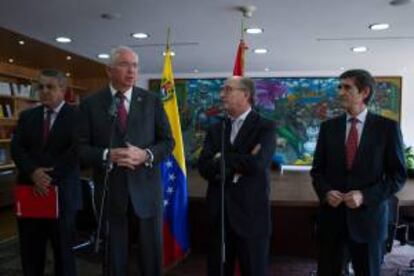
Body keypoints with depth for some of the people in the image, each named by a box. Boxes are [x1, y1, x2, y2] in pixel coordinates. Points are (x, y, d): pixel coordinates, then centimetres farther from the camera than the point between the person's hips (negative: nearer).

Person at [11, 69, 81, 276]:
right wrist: (33, 173, -15)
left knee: (63, 249, 10)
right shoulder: (27, 116, 11)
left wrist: (50, 177, -17)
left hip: (61, 192, -4)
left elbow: (75, 152, -12)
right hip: (30, 191, 4)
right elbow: (16, 148, 2)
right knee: (30, 251, 13)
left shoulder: (76, 116, -3)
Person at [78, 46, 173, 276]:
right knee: (114, 257, 14)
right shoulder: (90, 104, 1)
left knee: (152, 254, 12)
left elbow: (167, 141, 3)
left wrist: (146, 155, -16)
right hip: (109, 190, 0)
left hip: (146, 189, 1)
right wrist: (108, 155, -19)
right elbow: (81, 147, -1)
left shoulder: (152, 101, 3)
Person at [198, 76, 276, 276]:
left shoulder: (265, 127, -4)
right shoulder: (215, 129, 10)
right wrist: (239, 164, -14)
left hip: (251, 213, -4)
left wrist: (222, 159, -8)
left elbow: (257, 163, -20)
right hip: (218, 213, 4)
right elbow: (204, 167, -3)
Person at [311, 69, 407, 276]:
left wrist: (365, 196, -16)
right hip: (332, 216, 2)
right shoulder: (328, 127, 4)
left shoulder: (387, 127, -3)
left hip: (368, 216, -2)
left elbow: (398, 175, -3)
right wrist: (326, 192, -12)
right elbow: (317, 170, 8)